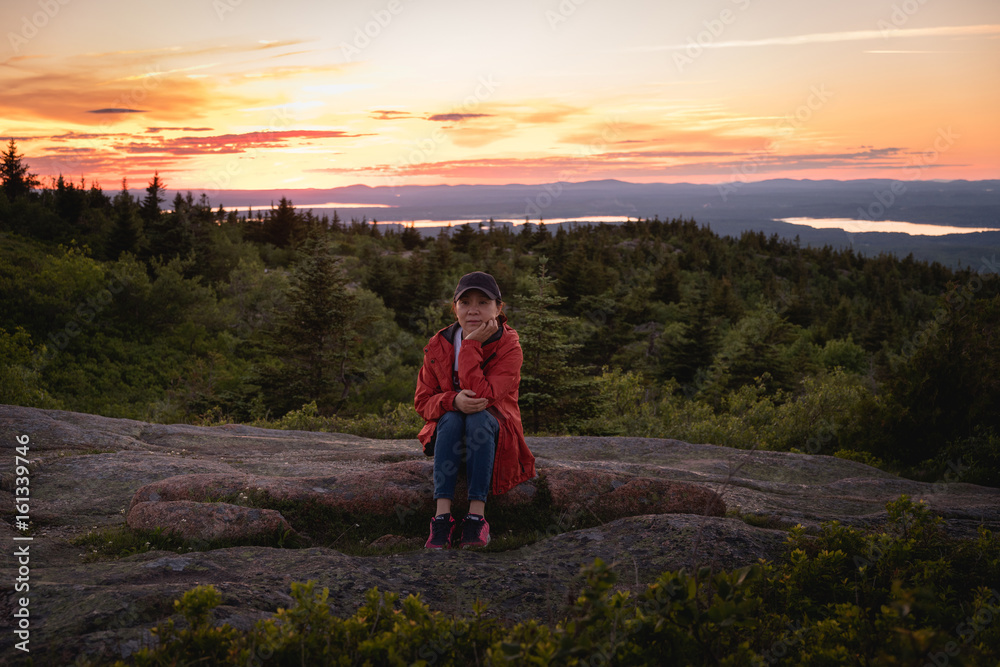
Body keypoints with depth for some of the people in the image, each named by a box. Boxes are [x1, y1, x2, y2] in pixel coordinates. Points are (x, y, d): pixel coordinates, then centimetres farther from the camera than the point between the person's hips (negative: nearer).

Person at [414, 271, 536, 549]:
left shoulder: (509, 346, -13)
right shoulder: (438, 345, -3)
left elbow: (481, 394, -26)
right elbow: (422, 401, -5)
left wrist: (471, 345, -27)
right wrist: (453, 401, -26)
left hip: (493, 429, -2)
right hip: (449, 431, 2)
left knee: (479, 418, -35)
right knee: (452, 418, -32)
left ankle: (477, 515, -36)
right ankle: (442, 515, -38)